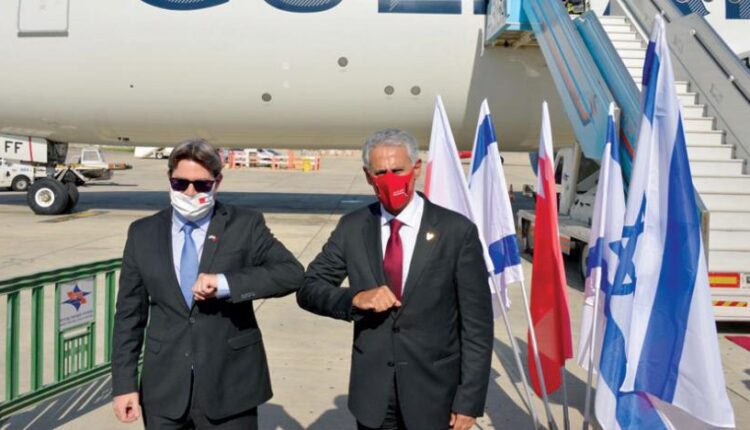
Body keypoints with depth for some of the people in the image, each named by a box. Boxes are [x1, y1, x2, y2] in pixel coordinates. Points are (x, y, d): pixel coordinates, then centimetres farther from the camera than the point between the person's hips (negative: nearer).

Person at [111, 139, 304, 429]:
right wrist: (124, 383, 1)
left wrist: (225, 283, -26)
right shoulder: (143, 233, 3)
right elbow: (129, 313, 5)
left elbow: (292, 273, -16)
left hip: (230, 386, -2)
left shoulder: (245, 225, -5)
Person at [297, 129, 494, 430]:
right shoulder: (352, 228, -2)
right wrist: (355, 298, -19)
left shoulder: (457, 231, -11)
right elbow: (308, 289, -1)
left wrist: (470, 400, -9)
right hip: (372, 390, 3)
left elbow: (477, 324, -9)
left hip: (433, 391, -2)